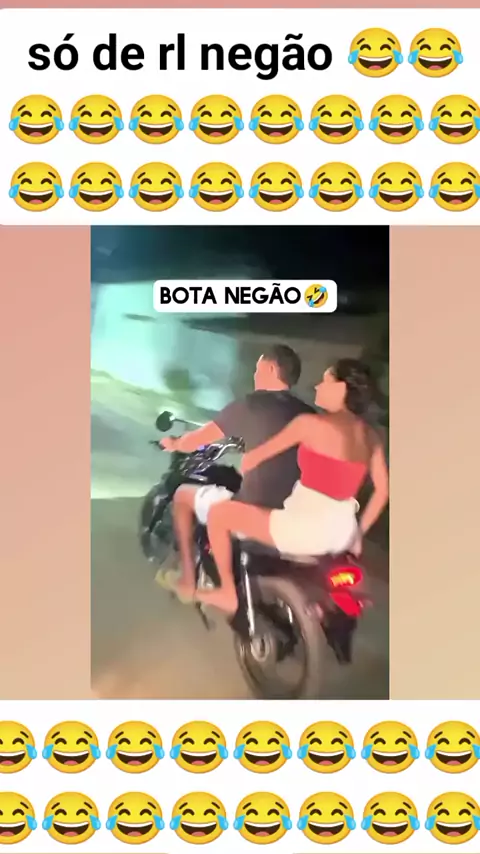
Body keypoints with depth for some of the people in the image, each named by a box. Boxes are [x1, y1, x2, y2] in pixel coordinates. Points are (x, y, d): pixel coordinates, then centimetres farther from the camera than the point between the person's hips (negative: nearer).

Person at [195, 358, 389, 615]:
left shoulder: (311, 423, -12)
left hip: (306, 528, -7)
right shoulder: (370, 435, 6)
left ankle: (227, 593, 16)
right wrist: (358, 533, 20)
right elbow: (383, 490, 10)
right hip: (343, 534, 7)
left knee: (218, 514, 7)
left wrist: (240, 471, 19)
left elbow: (255, 458, -3)